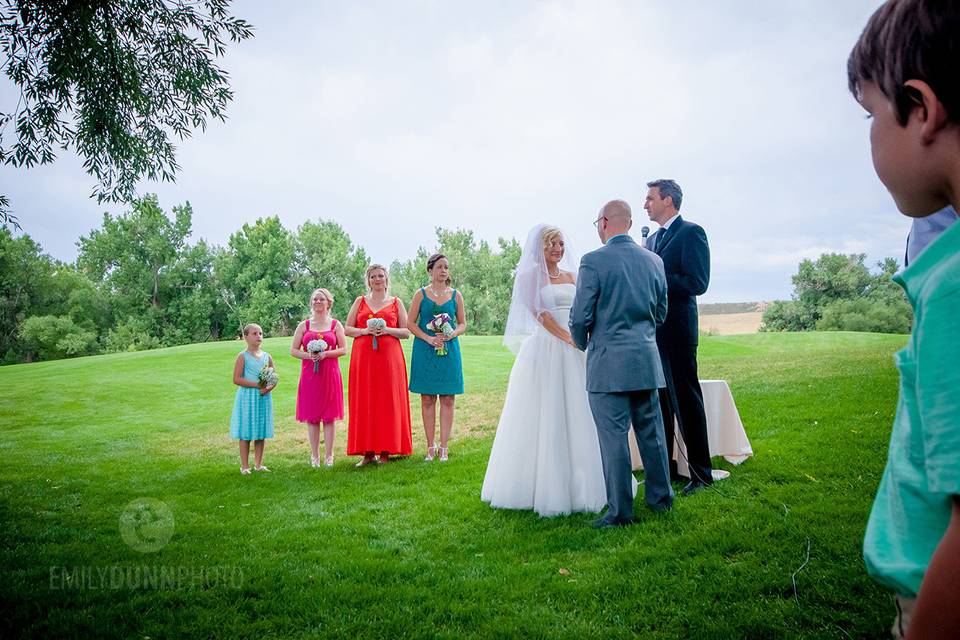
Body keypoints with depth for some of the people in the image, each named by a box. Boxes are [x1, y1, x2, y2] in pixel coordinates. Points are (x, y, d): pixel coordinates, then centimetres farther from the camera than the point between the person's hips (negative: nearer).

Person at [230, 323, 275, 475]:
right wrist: (257, 384, -19)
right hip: (247, 397, -5)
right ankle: (245, 466, 10)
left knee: (261, 432, 9)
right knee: (246, 433, 1)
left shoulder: (267, 356, 8)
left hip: (264, 398, 5)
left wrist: (268, 388, -12)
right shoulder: (243, 356, -6)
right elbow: (236, 379, -12)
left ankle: (258, 464, 20)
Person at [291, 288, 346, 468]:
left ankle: (328, 455, 8)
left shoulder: (335, 325, 7)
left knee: (329, 415, 0)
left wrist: (325, 354, -13)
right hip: (309, 375, 1)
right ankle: (314, 456, 10)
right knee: (311, 415, 1)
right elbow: (293, 350, 7)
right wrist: (308, 355, -11)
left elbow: (343, 349, 2)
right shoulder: (304, 325, 9)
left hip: (330, 374, -1)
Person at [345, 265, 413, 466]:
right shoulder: (360, 301, 14)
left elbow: (406, 332, 8)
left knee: (388, 401, -3)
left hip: (389, 357, -1)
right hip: (363, 357, 1)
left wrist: (387, 330, -9)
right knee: (364, 402, -2)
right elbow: (347, 329, 10)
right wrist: (365, 330, -8)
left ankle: (385, 450, 3)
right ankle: (368, 451, 3)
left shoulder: (396, 302, 11)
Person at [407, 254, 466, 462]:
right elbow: (410, 323, 1)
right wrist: (428, 338, -12)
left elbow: (463, 324, 10)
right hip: (425, 351, -1)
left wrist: (451, 334, -10)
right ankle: (430, 447, 10)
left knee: (448, 399, 0)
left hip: (449, 350, 1)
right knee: (427, 399, 2)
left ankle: (443, 447, 6)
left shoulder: (455, 295, 8)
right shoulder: (421, 294, 3)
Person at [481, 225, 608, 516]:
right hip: (544, 352, -5)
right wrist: (568, 338, -18)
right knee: (543, 418, 0)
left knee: (576, 416, 8)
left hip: (573, 354, 5)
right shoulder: (530, 276, 1)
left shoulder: (571, 277, 14)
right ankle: (540, 485, 11)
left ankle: (577, 484, 20)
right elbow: (540, 314, -9)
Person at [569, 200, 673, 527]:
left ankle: (620, 511, 6)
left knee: (614, 436, 0)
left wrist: (582, 343, 8)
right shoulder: (654, 260, 7)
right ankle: (660, 497, 29)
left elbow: (580, 316, -11)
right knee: (651, 430, 16)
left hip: (609, 363, -6)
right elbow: (661, 312, 14)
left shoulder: (593, 261, -11)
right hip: (647, 358, 6)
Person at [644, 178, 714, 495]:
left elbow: (697, 283, -17)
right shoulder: (653, 239, 18)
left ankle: (701, 472, 9)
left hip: (677, 330, -8)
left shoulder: (691, 232, -7)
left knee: (686, 400, -2)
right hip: (653, 331, 8)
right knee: (659, 402, 13)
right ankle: (664, 467, 24)